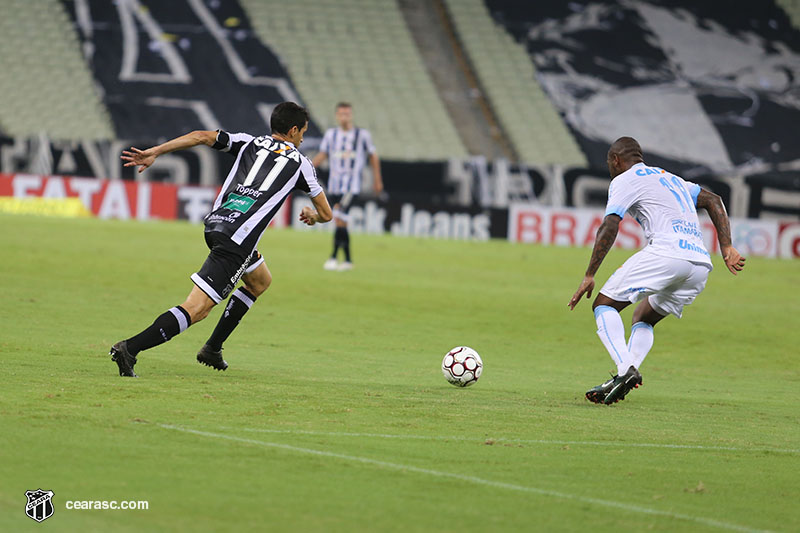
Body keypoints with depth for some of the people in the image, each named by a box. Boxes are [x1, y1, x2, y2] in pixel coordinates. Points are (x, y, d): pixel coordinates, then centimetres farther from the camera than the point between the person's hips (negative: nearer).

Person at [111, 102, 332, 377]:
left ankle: (212, 349, 30)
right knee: (196, 309, -10)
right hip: (239, 239, -7)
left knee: (260, 281, 31)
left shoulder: (249, 143, 18)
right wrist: (312, 215, 43)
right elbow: (326, 214, 18)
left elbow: (202, 136, 4)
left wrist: (153, 152, 4)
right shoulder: (300, 163, 11)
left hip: (215, 223, 7)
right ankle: (129, 349, -24)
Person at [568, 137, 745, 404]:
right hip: (702, 264, 8)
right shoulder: (670, 179, 32)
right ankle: (626, 377, 2)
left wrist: (589, 276, -4)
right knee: (643, 317, 24)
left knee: (604, 304, 2)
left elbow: (609, 228, -4)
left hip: (666, 252, -7)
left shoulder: (624, 180, 9)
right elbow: (713, 200, 25)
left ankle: (625, 369, -19)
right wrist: (727, 248, 17)